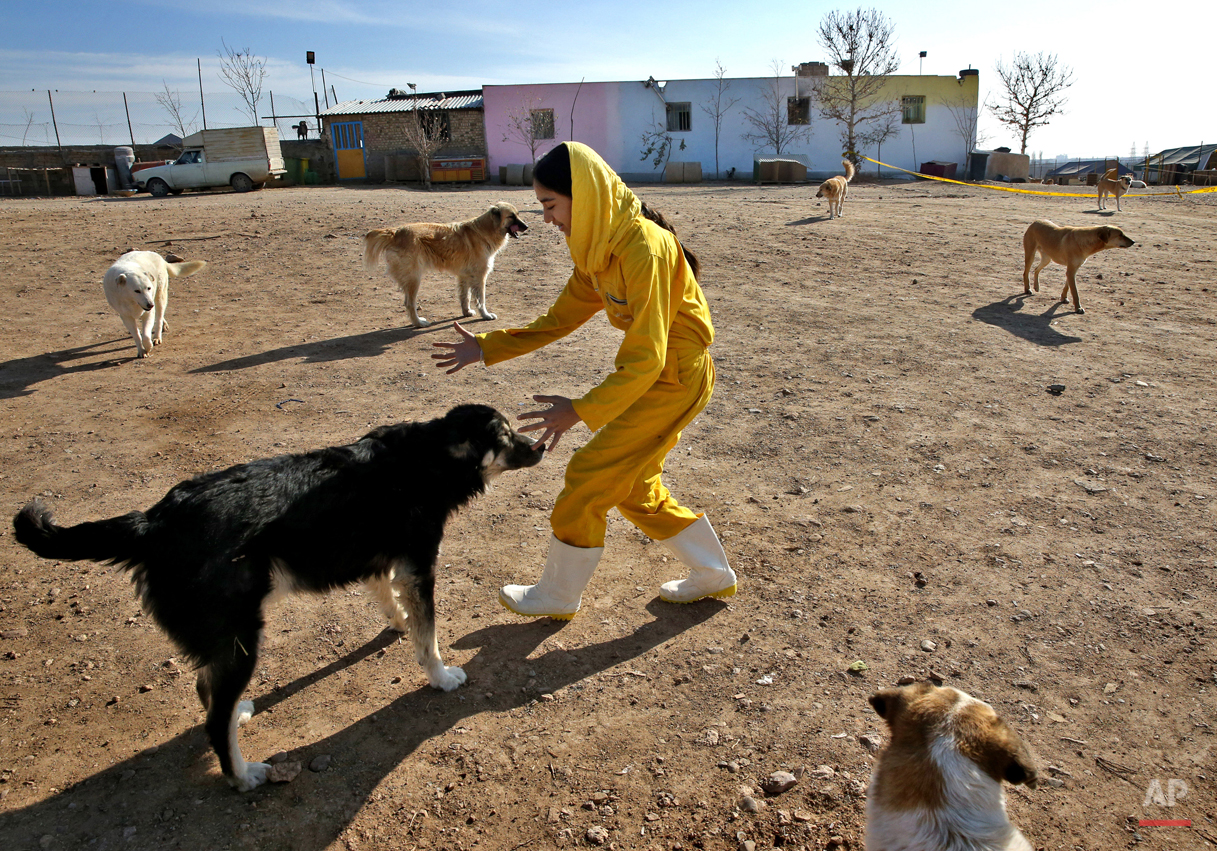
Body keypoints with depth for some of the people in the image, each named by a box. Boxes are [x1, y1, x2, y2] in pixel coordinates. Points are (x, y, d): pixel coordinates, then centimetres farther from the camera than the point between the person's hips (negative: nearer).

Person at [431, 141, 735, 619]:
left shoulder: (643, 247, -25)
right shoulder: (600, 247, 4)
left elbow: (646, 359, -28)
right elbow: (560, 318, 10)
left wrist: (580, 411, -33)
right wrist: (486, 348, 6)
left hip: (674, 378, -9)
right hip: (653, 371, 9)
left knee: (589, 476, -3)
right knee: (632, 487, 16)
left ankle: (557, 597, 16)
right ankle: (713, 575, 32)